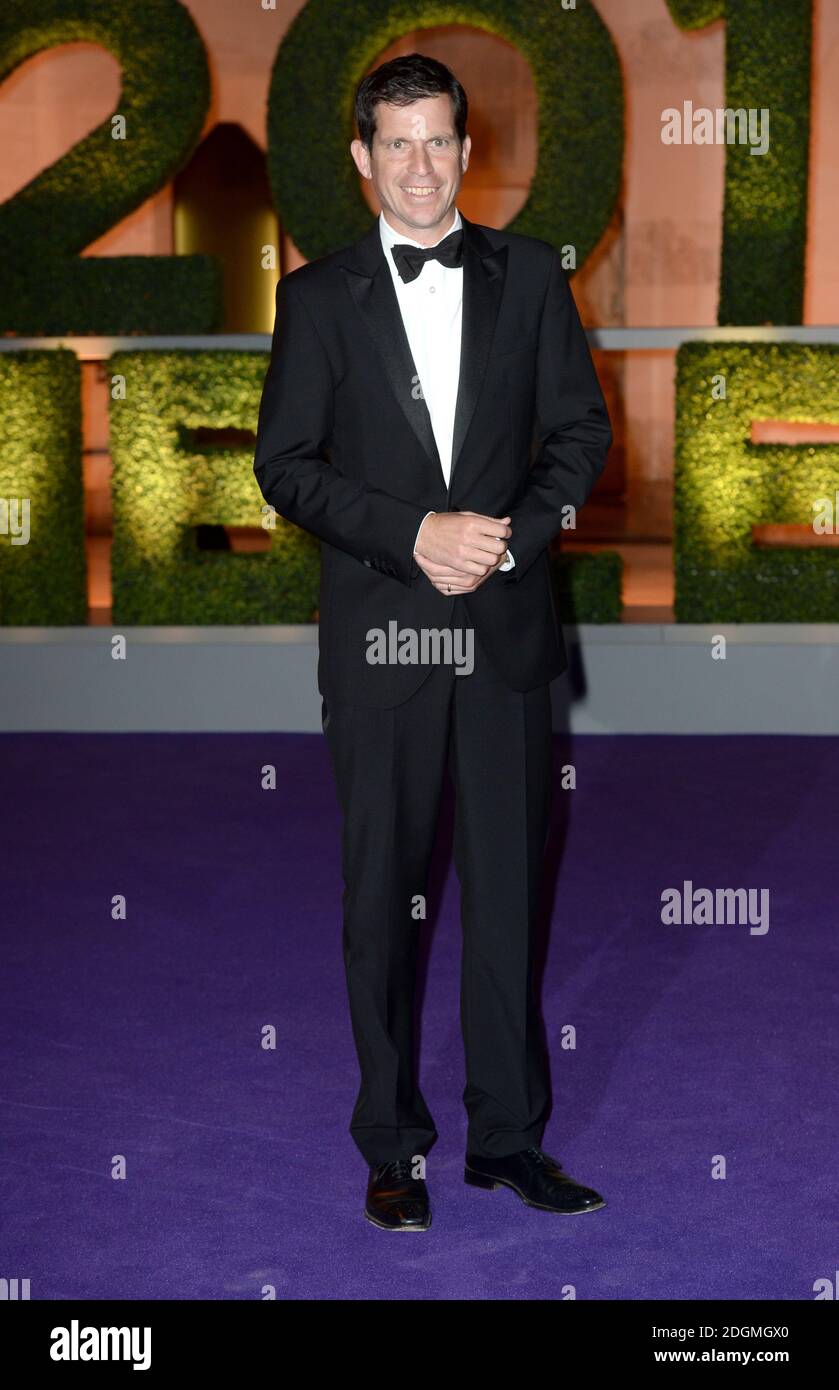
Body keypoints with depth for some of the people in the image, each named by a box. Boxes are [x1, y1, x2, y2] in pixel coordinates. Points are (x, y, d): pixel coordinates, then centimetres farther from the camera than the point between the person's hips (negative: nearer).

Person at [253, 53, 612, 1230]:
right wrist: (415, 536, -13)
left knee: (508, 888, 6)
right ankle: (393, 1145, 17)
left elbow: (581, 429, 7)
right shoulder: (320, 296, 4)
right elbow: (285, 466, 0)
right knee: (382, 893, 5)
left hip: (505, 630, 1)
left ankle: (509, 1134, 19)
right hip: (378, 636, -1)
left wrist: (509, 537, -9)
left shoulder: (529, 276, 8)